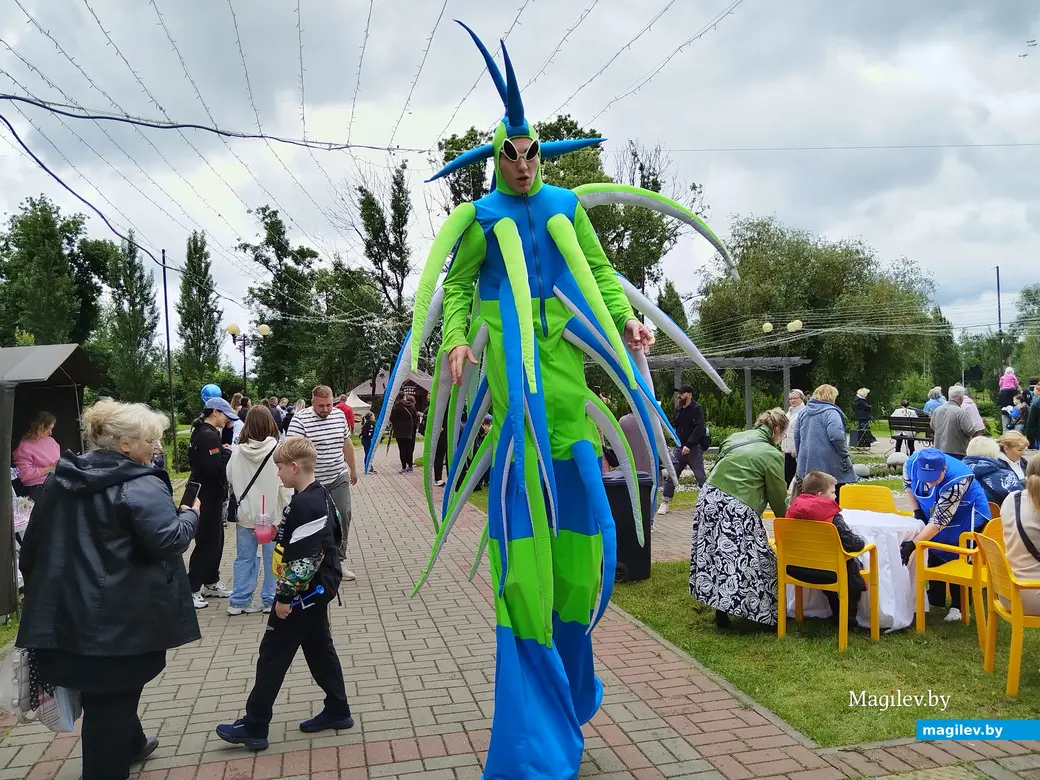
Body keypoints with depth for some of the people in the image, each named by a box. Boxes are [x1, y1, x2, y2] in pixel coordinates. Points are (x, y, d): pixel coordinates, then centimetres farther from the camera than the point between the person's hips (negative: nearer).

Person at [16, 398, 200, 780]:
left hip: (69, 610, 9)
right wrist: (190, 514, -7)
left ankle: (131, 744, 47)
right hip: (123, 617, -8)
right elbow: (168, 541, -25)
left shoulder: (60, 480, 8)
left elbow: (33, 544, 14)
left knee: (100, 692, 25)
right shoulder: (141, 487, -19)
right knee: (112, 697, 7)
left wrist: (37, 589, 24)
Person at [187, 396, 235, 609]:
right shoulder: (209, 435, -20)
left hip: (205, 493, 10)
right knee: (206, 542, -3)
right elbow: (215, 468, -28)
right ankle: (192, 590, 4)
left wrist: (223, 452, 5)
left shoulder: (200, 432, 12)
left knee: (215, 540, 17)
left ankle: (211, 582, 27)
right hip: (208, 496, -10)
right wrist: (227, 452, -12)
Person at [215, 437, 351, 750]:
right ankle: (337, 711, 27)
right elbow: (333, 536, 17)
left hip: (302, 593, -10)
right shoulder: (319, 496, 6)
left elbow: (304, 559, -26)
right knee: (319, 648, 18)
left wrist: (285, 597, -19)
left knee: (273, 656, 2)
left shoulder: (305, 505, -25)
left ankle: (254, 727, 13)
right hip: (316, 590, 10)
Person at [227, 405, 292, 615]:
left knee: (244, 558, 13)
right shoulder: (277, 450, -16)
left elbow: (230, 479, 2)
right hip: (272, 513, -2)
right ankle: (270, 600, 17)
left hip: (245, 512, 3)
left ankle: (238, 601, 18)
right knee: (272, 558, 10)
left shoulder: (238, 452, -8)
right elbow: (285, 483, -14)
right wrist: (288, 509, -5)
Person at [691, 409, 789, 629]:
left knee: (717, 555, 13)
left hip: (709, 500, 7)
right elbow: (778, 497, 5)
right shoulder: (772, 455, -4)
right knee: (741, 560, 0)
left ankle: (721, 609, 21)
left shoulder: (735, 438, 14)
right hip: (735, 511, -7)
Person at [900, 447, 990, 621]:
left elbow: (939, 521, -39)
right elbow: (908, 484, -2)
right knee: (935, 557, 12)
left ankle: (958, 606, 12)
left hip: (966, 517, -6)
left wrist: (912, 544, -44)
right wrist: (916, 511, -10)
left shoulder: (956, 481, -41)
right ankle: (935, 601, 26)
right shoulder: (912, 463, -28)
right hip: (935, 514, 6)